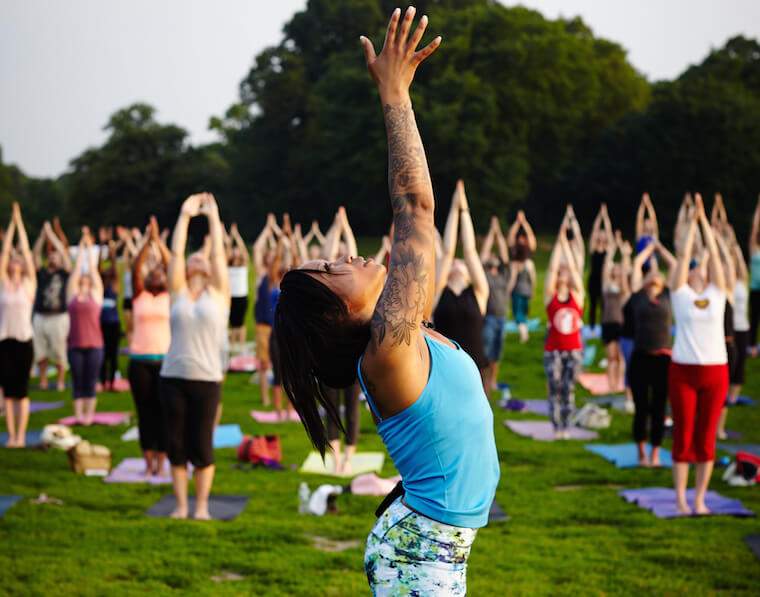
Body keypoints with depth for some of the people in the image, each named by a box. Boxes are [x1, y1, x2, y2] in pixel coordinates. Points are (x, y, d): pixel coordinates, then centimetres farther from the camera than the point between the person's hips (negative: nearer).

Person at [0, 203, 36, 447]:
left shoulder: (29, 284, 3)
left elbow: (26, 252, 0)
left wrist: (20, 223, 2)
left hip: (24, 340, -2)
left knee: (22, 390, 2)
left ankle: (21, 435, 7)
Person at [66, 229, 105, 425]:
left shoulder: (96, 295, 5)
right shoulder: (72, 295, 7)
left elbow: (93, 269, 5)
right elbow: (77, 269, 9)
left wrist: (90, 247, 10)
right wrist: (81, 247, 12)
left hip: (94, 344, -1)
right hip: (75, 344, 1)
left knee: (90, 382, 2)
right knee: (77, 382, 3)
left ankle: (89, 414, 8)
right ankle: (78, 414, 6)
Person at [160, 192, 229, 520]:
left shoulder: (218, 293, 7)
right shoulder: (178, 292, 9)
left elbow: (219, 253, 2)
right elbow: (175, 252, 4)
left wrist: (213, 216, 7)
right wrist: (185, 215, 6)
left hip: (207, 379, -1)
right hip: (173, 377, 1)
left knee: (202, 447, 1)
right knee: (177, 445, 4)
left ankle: (202, 505, 12)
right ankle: (181, 505, 14)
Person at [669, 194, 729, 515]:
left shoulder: (717, 294, 8)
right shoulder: (680, 294, 3)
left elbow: (714, 254, 3)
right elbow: (684, 255, -1)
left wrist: (705, 220, 4)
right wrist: (693, 221, 3)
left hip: (715, 371, 2)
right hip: (683, 371, -2)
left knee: (706, 437, 5)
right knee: (683, 437, 1)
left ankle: (699, 498, 13)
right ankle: (680, 499, 9)